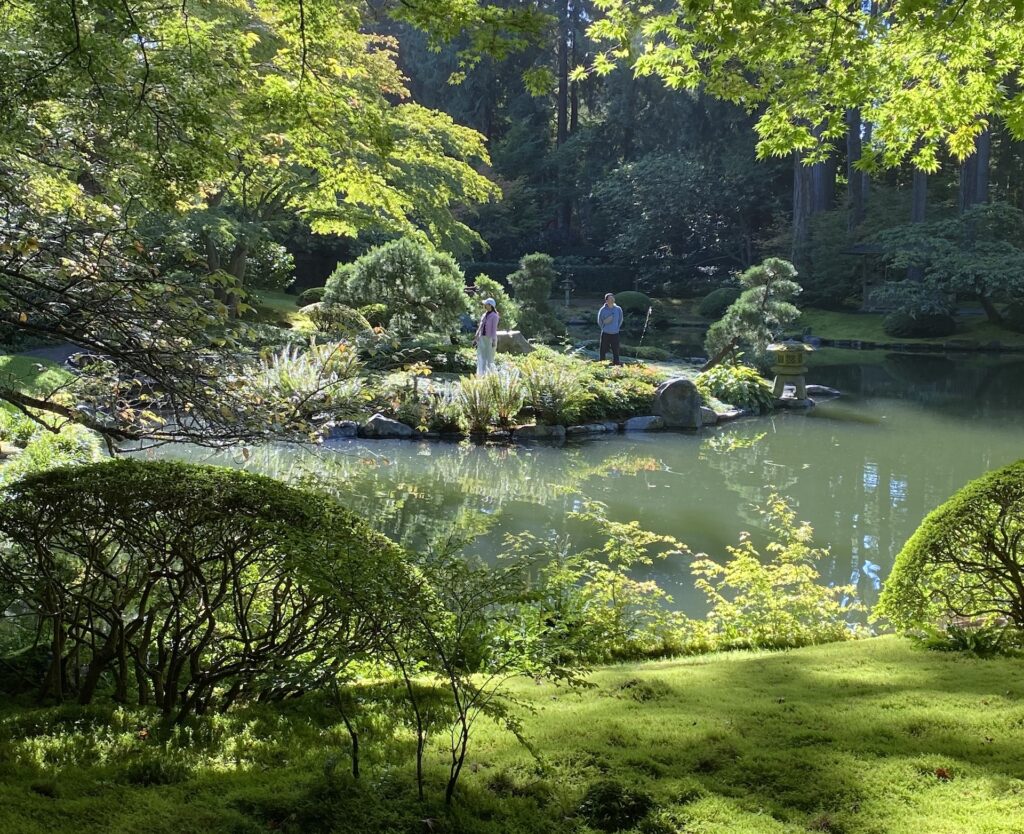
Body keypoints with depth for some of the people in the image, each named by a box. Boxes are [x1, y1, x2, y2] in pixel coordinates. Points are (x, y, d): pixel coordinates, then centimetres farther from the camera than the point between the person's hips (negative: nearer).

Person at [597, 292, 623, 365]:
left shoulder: (618, 309, 0)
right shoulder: (602, 310, -6)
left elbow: (620, 320, 12)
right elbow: (599, 321, 4)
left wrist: (617, 327, 7)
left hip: (615, 334, 2)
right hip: (605, 334, -2)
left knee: (616, 350, 4)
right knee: (603, 350, 3)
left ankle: (616, 363, 13)